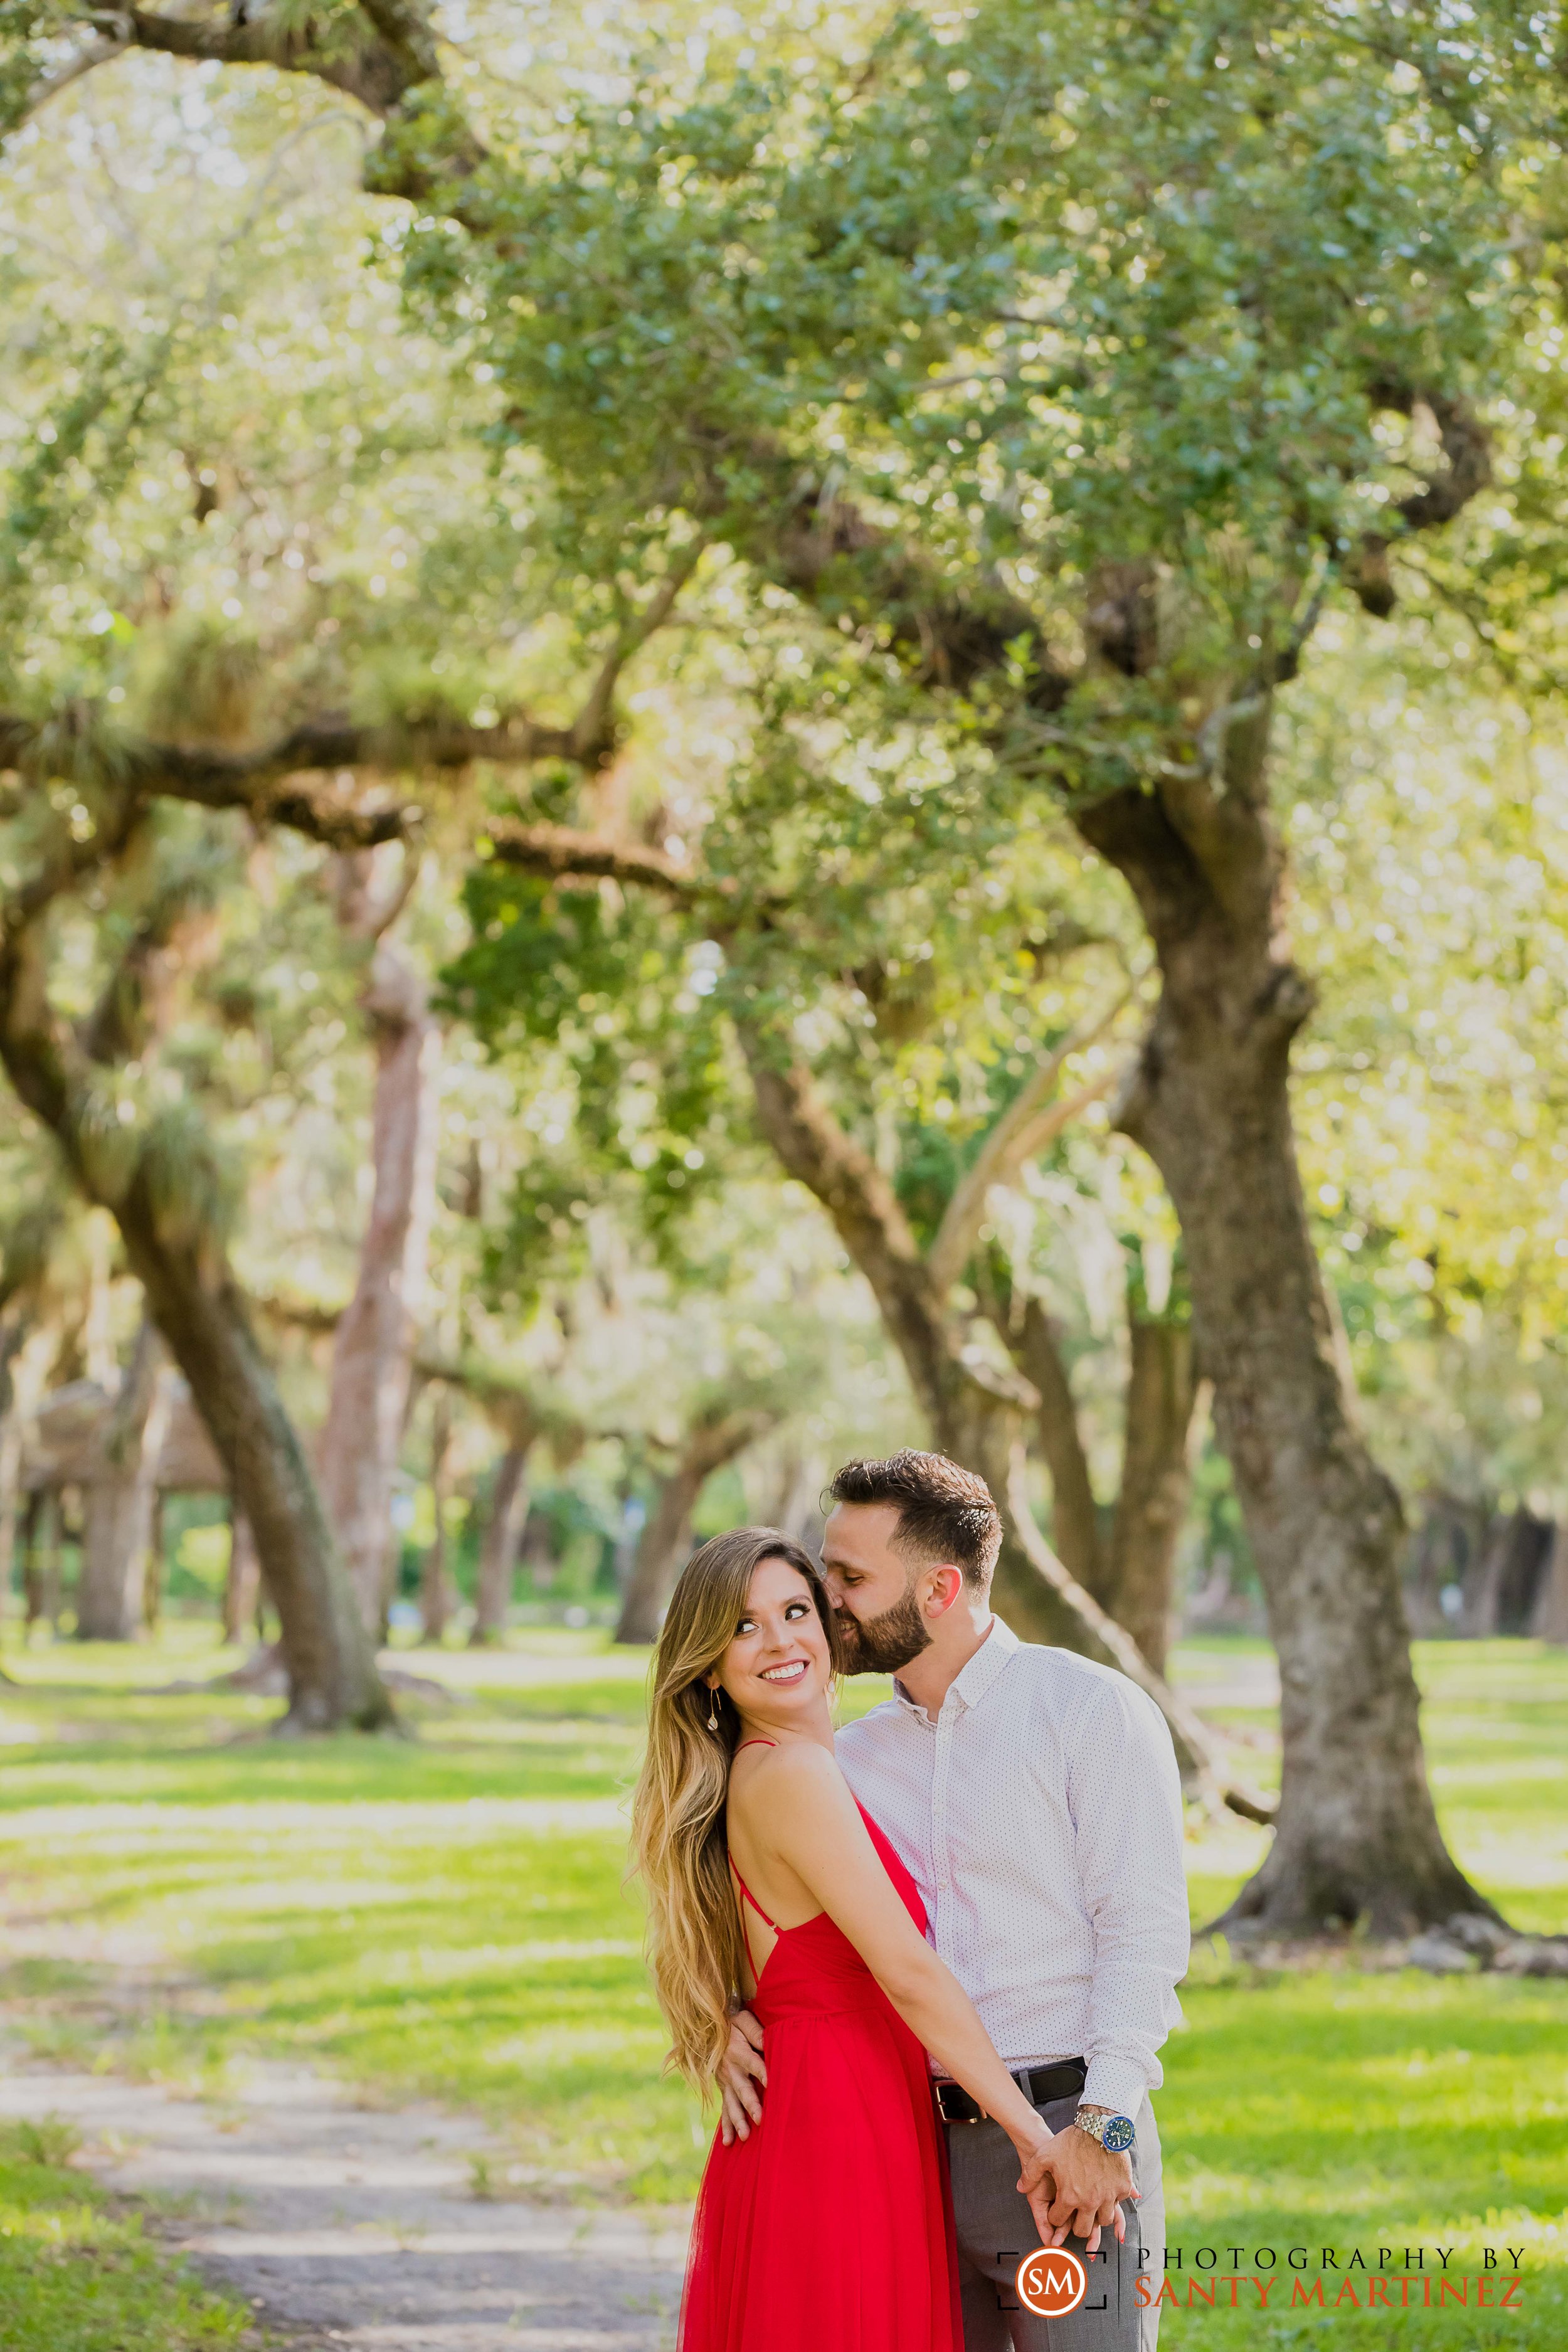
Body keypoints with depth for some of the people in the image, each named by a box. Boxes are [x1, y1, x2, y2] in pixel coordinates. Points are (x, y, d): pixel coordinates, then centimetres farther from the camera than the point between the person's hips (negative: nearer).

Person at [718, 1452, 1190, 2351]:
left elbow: (1146, 1930, -9)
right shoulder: (856, 1755, 14)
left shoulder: (1093, 1710, -2)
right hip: (913, 2153, 5)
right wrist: (730, 2016, 0)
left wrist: (1101, 2124, -18)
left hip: (1067, 2149, -5)